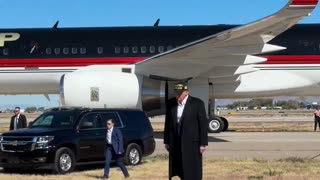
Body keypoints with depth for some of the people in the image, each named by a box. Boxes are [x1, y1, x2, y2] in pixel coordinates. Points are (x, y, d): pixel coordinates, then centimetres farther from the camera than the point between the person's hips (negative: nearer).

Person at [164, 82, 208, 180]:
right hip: (175, 143, 4)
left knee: (193, 171, -1)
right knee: (176, 172, 4)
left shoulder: (197, 103, -10)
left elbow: (203, 124, -9)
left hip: (192, 142, -4)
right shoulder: (171, 103, 3)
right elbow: (168, 123, 10)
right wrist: (166, 141, 10)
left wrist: (203, 143, -11)